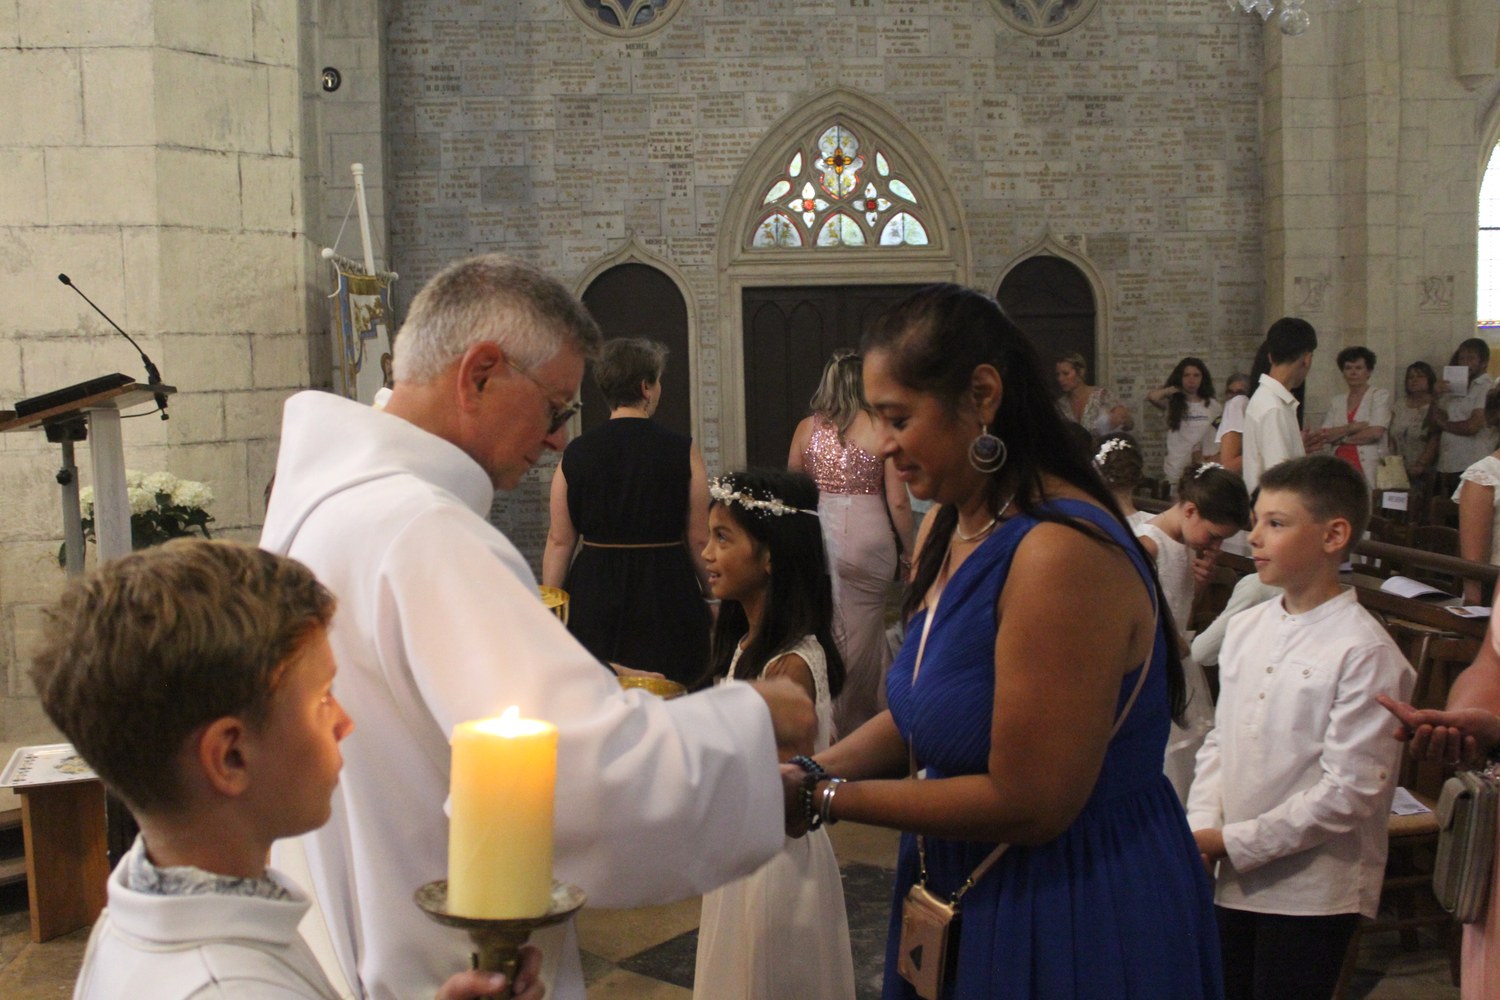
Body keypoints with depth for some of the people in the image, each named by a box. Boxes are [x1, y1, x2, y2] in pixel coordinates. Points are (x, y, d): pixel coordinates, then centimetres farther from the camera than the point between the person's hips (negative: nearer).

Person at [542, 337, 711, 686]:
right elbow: (699, 540, -4)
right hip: (667, 594, -2)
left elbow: (559, 541, 1)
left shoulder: (575, 452, 1)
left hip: (594, 595, 2)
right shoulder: (682, 450, -5)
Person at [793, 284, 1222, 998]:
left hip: (1078, 918, -8)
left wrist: (828, 799, -19)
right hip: (966, 893, 8)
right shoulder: (946, 527, 2)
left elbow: (1026, 804, -26)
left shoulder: (1060, 554, -27)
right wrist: (810, 772, -8)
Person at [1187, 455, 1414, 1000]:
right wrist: (1201, 827, -5)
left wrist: (1234, 841, -15)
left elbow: (1350, 791, -17)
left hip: (1313, 891, -6)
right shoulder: (1245, 628, 7)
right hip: (1234, 880, 6)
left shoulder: (1365, 652, -15)